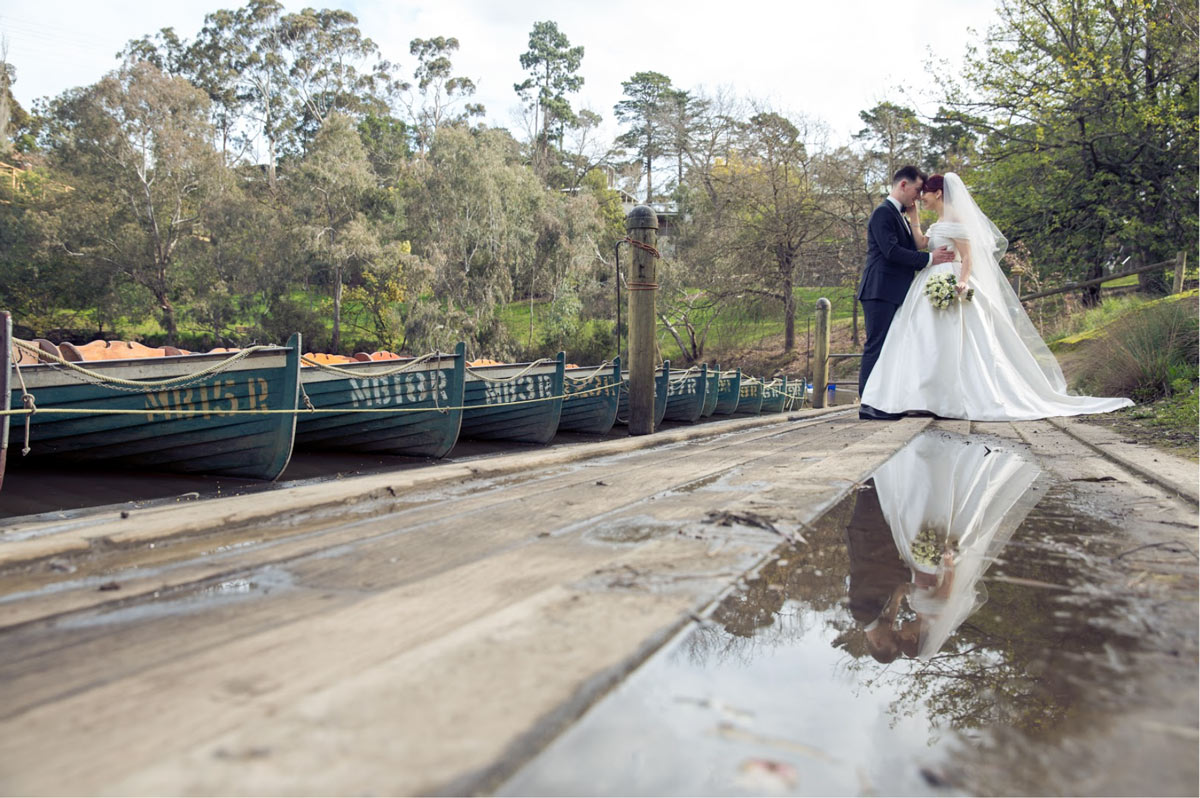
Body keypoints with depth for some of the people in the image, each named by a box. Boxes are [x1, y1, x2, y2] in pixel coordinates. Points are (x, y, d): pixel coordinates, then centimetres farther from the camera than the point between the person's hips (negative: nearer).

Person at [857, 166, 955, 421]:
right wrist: (930, 258, -16)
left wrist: (913, 219, 10)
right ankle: (868, 404, -8)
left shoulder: (900, 215, 22)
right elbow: (891, 251, -19)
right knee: (876, 346, -10)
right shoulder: (883, 212, -9)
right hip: (880, 292, -10)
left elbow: (910, 249, 18)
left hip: (895, 293, 10)